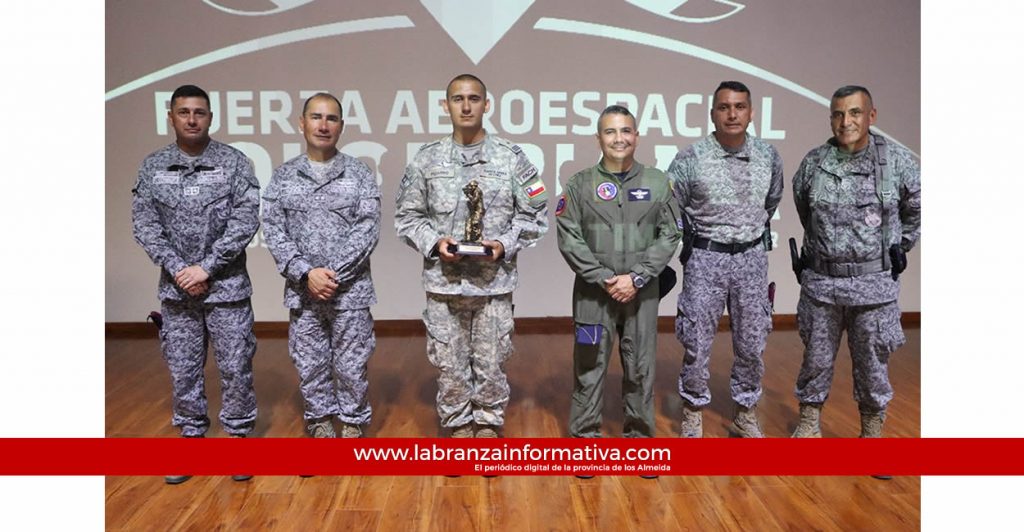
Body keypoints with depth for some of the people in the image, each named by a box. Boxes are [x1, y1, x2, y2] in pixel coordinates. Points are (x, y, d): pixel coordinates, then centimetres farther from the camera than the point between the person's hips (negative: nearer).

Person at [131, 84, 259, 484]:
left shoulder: (234, 163, -3)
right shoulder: (152, 166, 6)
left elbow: (245, 221, -10)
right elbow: (144, 225, 2)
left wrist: (205, 267, -14)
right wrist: (177, 269, -10)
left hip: (227, 287, -2)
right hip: (175, 289, 3)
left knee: (235, 368, 4)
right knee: (183, 370, 11)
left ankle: (238, 437, 20)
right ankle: (191, 438, 26)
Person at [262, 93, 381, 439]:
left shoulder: (360, 174, 1)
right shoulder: (283, 176, 6)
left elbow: (368, 229, -6)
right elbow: (274, 231, 0)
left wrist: (334, 273, -14)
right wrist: (306, 274, -13)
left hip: (350, 291, -1)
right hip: (302, 291, 2)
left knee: (352, 365, 6)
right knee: (310, 366, 11)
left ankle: (353, 424, 22)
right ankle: (320, 423, 26)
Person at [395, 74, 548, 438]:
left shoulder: (511, 158, 1)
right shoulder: (426, 160, 4)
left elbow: (534, 214, 4)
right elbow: (407, 216, 8)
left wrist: (505, 245, -11)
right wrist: (434, 243, -9)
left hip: (495, 283, -1)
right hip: (443, 284, 1)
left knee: (491, 363, 8)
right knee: (449, 364, 9)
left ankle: (488, 425, 27)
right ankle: (459, 425, 28)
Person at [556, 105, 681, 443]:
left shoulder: (658, 183, 5)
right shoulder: (579, 184, 1)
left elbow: (669, 235, 1)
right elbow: (569, 239, -4)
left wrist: (636, 277, -10)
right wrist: (604, 278, -12)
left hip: (642, 292, 1)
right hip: (593, 292, -1)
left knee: (641, 367, 10)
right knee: (589, 367, 5)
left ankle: (640, 434, 26)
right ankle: (584, 436, 19)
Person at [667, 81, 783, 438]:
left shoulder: (768, 157, 1)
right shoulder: (691, 159, -10)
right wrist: (691, 238, 1)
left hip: (752, 259, 3)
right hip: (705, 259, -3)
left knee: (751, 343, 10)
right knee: (697, 341, 3)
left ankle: (746, 415, 27)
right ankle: (693, 412, 21)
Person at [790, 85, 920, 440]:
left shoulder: (898, 161, -6)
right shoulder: (813, 162, -2)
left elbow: (917, 212, 9)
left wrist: (897, 250, 11)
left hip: (875, 284, -1)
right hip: (820, 282, 1)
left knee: (873, 364, 10)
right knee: (816, 357, 12)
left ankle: (872, 431, 29)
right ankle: (809, 423, 29)